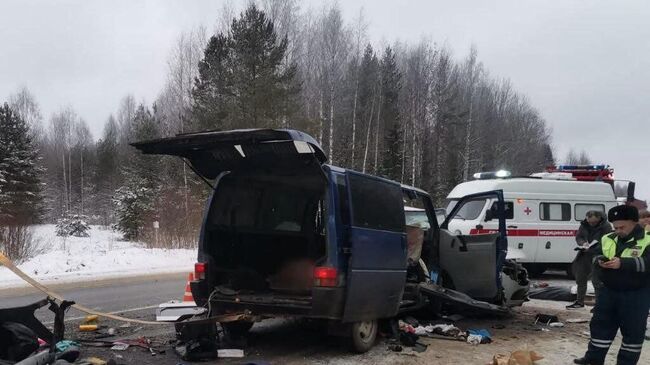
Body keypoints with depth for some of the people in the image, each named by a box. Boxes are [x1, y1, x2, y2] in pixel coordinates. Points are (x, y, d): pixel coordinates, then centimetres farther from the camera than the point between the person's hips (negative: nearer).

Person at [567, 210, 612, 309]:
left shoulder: (606, 226, -14)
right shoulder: (584, 225, 3)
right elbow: (578, 237, 11)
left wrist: (592, 248, -26)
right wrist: (583, 243, -11)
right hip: (584, 255, 7)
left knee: (597, 281, -4)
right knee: (580, 279, 14)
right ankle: (579, 302, 28)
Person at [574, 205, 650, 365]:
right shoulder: (607, 239, 7)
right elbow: (594, 254, 12)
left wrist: (623, 263, -33)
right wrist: (599, 260, -12)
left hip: (636, 295, -5)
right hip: (609, 291, 5)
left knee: (633, 330, 5)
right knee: (600, 324, 10)